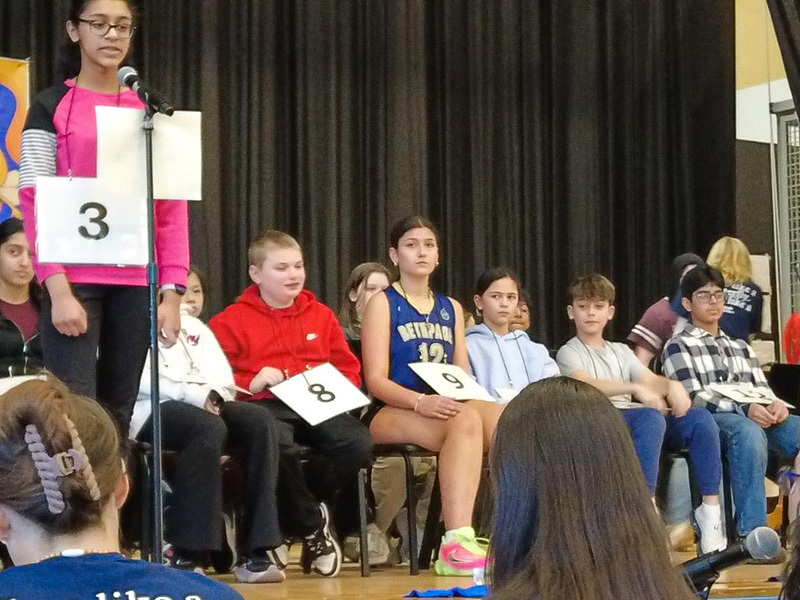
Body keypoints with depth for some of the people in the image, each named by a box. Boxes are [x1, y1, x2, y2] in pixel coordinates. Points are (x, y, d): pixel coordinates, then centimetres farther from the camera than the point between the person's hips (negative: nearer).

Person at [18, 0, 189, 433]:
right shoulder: (51, 108, 4)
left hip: (136, 284, 4)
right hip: (74, 282, -4)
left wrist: (173, 291, 1)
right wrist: (58, 289, -14)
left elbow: (172, 209, 11)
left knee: (117, 416, 4)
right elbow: (35, 205, -3)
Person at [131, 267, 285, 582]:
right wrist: (194, 395, -18)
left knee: (261, 423, -21)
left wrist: (212, 395, -9)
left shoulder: (198, 330, 28)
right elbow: (142, 380, -10)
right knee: (209, 428, -36)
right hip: (155, 408, -7)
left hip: (205, 404, 7)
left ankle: (255, 552, -26)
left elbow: (222, 377, 15)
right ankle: (186, 554, -34)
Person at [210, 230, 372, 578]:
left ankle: (288, 519, -7)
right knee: (279, 445, -41)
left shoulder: (321, 315, 20)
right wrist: (251, 384, -14)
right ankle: (313, 524, -12)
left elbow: (349, 370, 23)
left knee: (358, 443, -28)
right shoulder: (233, 320, 8)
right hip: (263, 406, -4)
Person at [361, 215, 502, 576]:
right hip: (390, 412, -5)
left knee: (504, 419, -30)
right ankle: (457, 544, -46)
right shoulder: (383, 303, 6)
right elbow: (376, 380, -5)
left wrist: (469, 396, -11)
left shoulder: (450, 309, 22)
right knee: (465, 420, -37)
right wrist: (420, 401, -24)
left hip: (443, 408, 5)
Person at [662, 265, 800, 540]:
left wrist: (774, 406, -7)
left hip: (755, 419, 5)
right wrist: (745, 410, -19)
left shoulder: (740, 347, 30)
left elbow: (762, 390, 20)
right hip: (709, 422, -5)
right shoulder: (678, 346, 11)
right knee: (748, 432, -40)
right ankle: (752, 532, -44)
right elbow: (693, 397, -4)